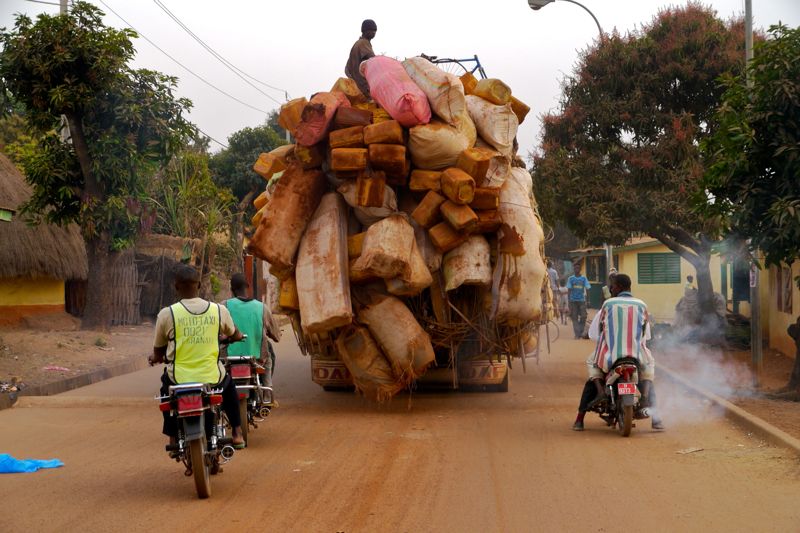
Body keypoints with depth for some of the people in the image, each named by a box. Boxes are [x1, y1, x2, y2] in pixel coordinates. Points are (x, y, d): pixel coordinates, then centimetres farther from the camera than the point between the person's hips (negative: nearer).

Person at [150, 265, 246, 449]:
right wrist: (239, 336, 43)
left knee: (166, 388, 35)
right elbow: (235, 335, 19)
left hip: (179, 380, -1)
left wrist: (156, 358, 28)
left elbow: (158, 353, 4)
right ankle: (237, 433, 27)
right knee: (229, 386, 36)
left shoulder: (166, 314, -8)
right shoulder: (219, 310, -3)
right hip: (212, 379, 1)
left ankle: (173, 439, 30)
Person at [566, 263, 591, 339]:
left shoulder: (584, 278, 6)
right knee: (575, 317, -2)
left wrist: (587, 298, -8)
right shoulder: (571, 278, 5)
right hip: (573, 300, 0)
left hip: (582, 300, 0)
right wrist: (569, 300, -5)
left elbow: (587, 289, 3)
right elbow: (569, 289, 2)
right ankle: (577, 334, 1)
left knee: (583, 317, -5)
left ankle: (581, 332, 11)